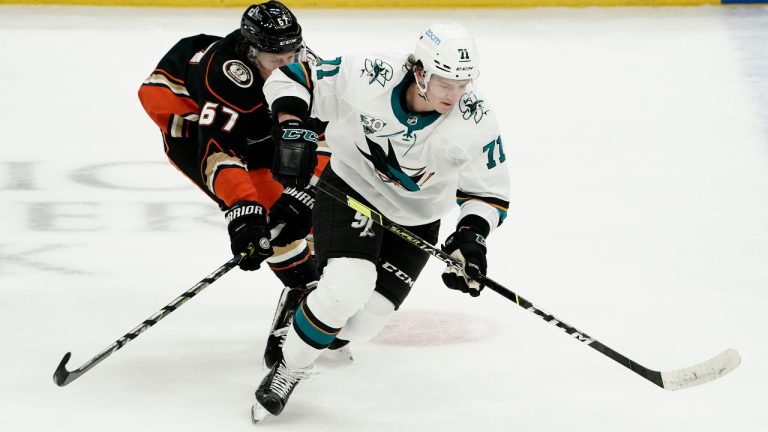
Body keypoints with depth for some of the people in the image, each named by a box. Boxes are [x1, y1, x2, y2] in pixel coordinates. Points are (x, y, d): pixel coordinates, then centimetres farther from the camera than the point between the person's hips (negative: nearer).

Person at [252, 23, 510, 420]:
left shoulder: (475, 123, -21)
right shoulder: (365, 78, -26)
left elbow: (489, 192, -9)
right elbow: (291, 77, -14)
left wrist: (472, 235, -26)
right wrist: (290, 128, -30)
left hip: (415, 221, 2)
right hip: (350, 190, -2)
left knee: (360, 324, -7)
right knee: (345, 289, -26)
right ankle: (287, 370, -4)